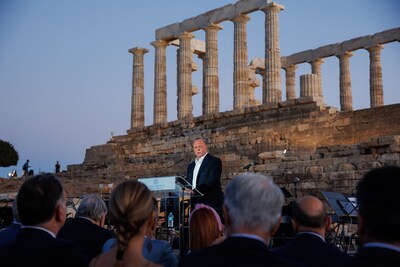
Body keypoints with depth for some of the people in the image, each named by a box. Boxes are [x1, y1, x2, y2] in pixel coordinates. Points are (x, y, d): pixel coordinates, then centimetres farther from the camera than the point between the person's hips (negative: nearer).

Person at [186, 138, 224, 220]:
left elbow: (211, 182, -15)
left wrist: (195, 191, -28)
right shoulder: (191, 166, 21)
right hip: (194, 203, 6)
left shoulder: (215, 161, -2)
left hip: (210, 203, -6)